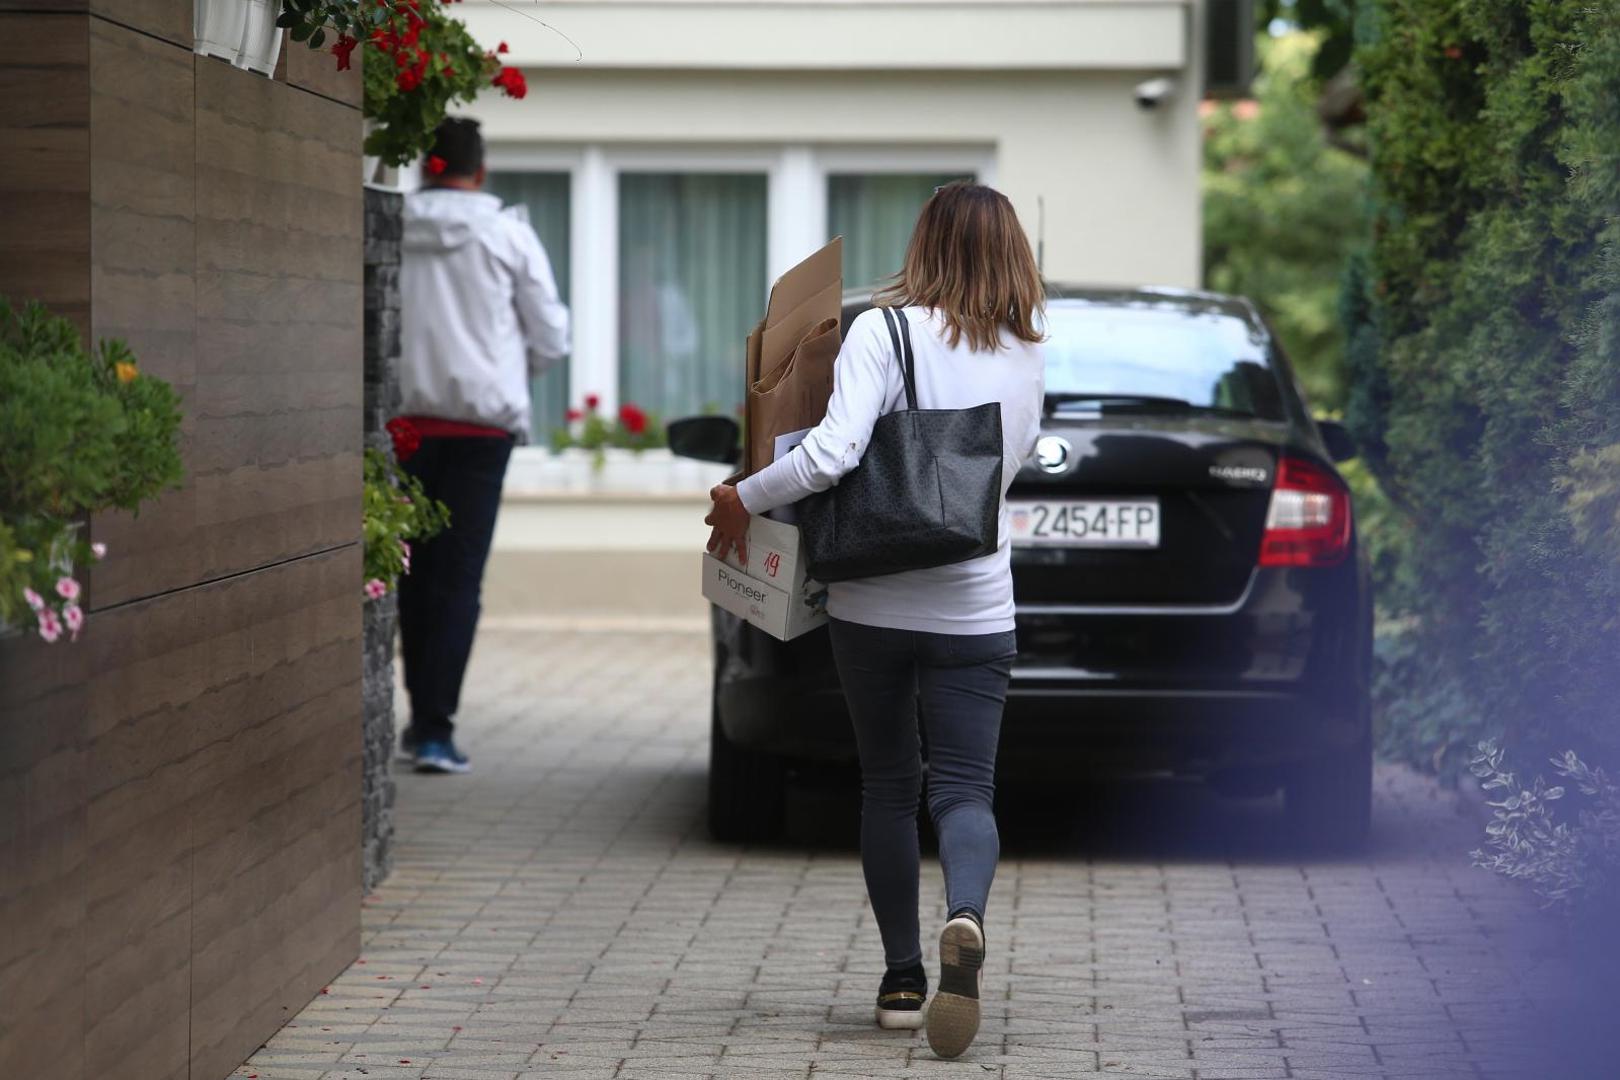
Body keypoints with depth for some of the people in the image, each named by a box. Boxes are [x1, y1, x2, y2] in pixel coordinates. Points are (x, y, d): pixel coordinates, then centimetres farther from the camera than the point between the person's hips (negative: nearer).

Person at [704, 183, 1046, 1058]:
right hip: (975, 608, 1)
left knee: (887, 786, 14)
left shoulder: (885, 334, -10)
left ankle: (902, 979, 16)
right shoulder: (1028, 359, 3)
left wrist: (743, 500, -8)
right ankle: (965, 920, -31)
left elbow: (833, 451, -22)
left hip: (871, 602, -1)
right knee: (964, 790, 1)